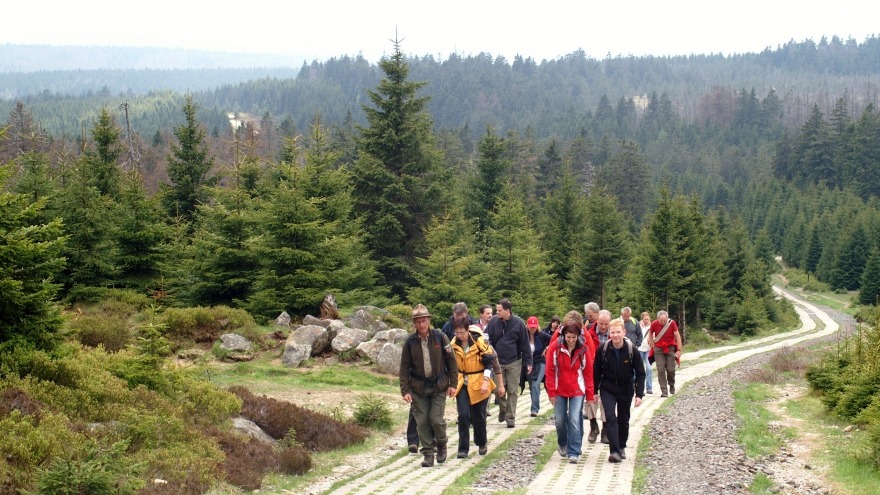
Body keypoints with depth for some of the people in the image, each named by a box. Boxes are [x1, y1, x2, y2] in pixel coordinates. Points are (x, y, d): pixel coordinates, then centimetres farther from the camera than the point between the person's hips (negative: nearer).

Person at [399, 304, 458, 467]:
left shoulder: (440, 337, -6)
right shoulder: (410, 342, -4)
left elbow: (451, 360, 1)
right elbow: (404, 368, 1)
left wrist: (452, 383, -1)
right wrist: (405, 390, -5)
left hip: (439, 386, -1)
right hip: (418, 388, 1)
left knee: (436, 419, -7)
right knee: (422, 422, 1)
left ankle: (441, 445, 21)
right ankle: (428, 454, 11)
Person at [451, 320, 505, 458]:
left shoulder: (480, 342, -15)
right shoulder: (454, 344, -1)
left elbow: (489, 363, -11)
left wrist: (485, 382, -19)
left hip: (479, 384, -3)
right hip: (462, 384, 3)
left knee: (478, 417, 7)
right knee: (463, 416, -8)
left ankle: (481, 444, 31)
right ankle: (463, 449, -2)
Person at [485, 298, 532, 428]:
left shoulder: (518, 323, -7)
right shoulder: (494, 321, -4)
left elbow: (525, 344, -2)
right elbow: (487, 339, 2)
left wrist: (528, 362, -2)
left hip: (514, 362, -1)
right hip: (498, 361, 1)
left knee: (512, 390, 1)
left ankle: (510, 417, 9)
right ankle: (502, 410, 29)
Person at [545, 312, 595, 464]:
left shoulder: (584, 349, -9)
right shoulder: (555, 346, -11)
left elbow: (588, 372, -2)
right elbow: (550, 370, -5)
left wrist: (590, 394, -1)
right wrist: (551, 392, -5)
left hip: (577, 390, -1)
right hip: (559, 390, 1)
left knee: (575, 420, -9)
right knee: (560, 420, 8)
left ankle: (573, 452, -5)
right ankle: (562, 445, 35)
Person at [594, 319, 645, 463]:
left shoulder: (632, 350, -14)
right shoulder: (603, 349, -13)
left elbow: (640, 373, -8)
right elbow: (596, 371, -2)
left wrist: (639, 394, -13)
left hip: (626, 390, 1)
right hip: (607, 390, -1)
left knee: (624, 420, 13)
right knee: (610, 418, -15)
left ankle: (622, 447, 33)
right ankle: (614, 451, -18)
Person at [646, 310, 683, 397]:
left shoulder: (672, 323, -12)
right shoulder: (654, 324, -8)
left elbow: (677, 336, -7)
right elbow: (650, 334, 10)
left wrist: (679, 350, -10)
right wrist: (653, 346, 4)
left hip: (670, 348, -1)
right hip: (658, 349, 1)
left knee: (670, 369, -3)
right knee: (661, 370, -7)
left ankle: (671, 385, 27)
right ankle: (664, 391, -6)